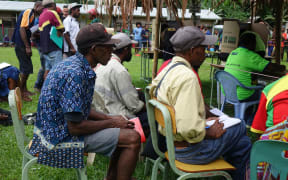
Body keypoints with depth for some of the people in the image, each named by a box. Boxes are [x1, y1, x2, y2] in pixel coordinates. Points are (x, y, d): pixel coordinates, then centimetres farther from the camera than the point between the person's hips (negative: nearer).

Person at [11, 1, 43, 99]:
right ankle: (20, 91, 0)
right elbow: (22, 29, -20)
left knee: (26, 68, 14)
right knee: (26, 68, -7)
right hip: (21, 45, -10)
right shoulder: (28, 12, -12)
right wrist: (27, 47, -21)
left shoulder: (32, 14, 16)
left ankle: (24, 90, 23)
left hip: (23, 45, 10)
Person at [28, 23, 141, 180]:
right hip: (63, 137, -10)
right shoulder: (74, 74, -26)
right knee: (132, 138, -15)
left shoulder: (75, 63, 5)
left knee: (124, 129, 14)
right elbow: (75, 127, -26)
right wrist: (111, 123, -13)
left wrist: (109, 118, 6)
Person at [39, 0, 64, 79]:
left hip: (44, 48, 8)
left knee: (48, 70, 9)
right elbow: (61, 29, -5)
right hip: (53, 47, -8)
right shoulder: (52, 13, -6)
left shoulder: (41, 15, 18)